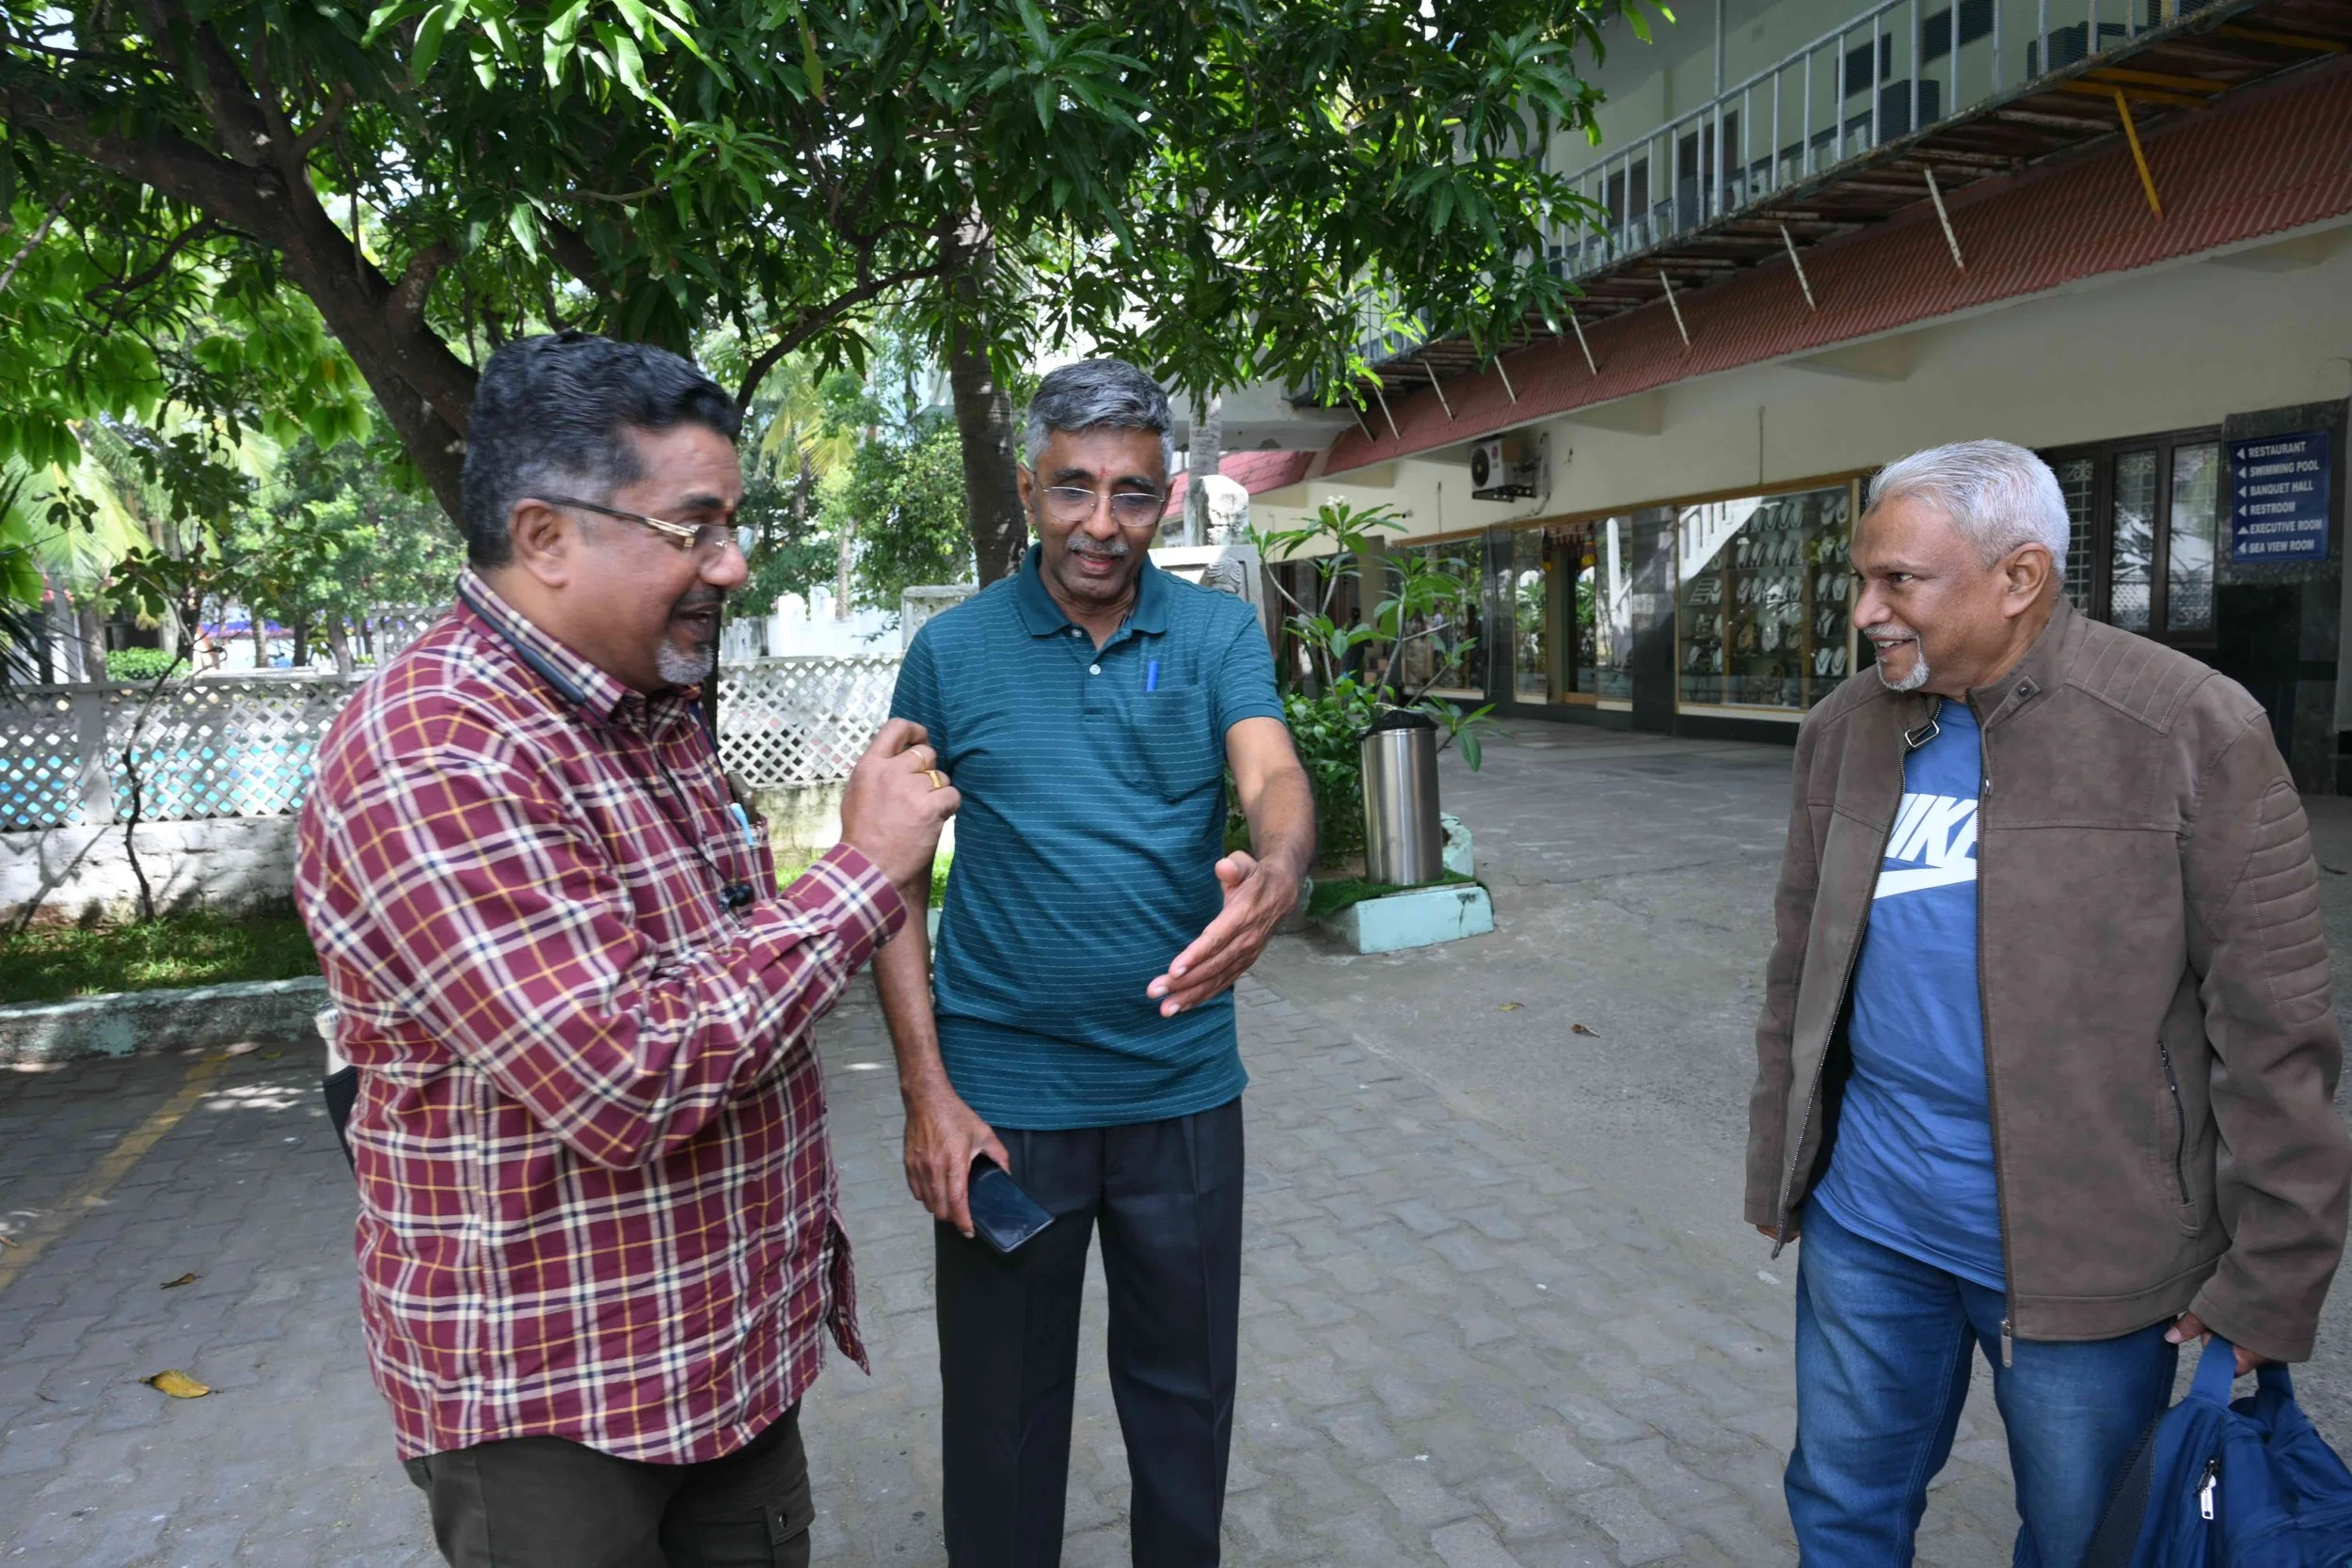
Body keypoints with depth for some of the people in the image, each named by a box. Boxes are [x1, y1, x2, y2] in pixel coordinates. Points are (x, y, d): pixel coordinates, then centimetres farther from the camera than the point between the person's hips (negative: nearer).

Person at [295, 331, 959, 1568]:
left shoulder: (656, 715, 6)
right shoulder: (432, 756, -23)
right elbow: (625, 1081, -31)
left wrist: (804, 1234, 19)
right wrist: (865, 870, -23)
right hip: (549, 1395, -7)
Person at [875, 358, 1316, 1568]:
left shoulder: (1219, 632, -1)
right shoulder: (952, 651, -4)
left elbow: (1274, 777, -18)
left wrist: (1276, 878, -42)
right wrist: (926, 1089, -9)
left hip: (1183, 1088, 2)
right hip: (1003, 1094, -1)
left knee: (1184, 1391, 19)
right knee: (1002, 1407, 16)